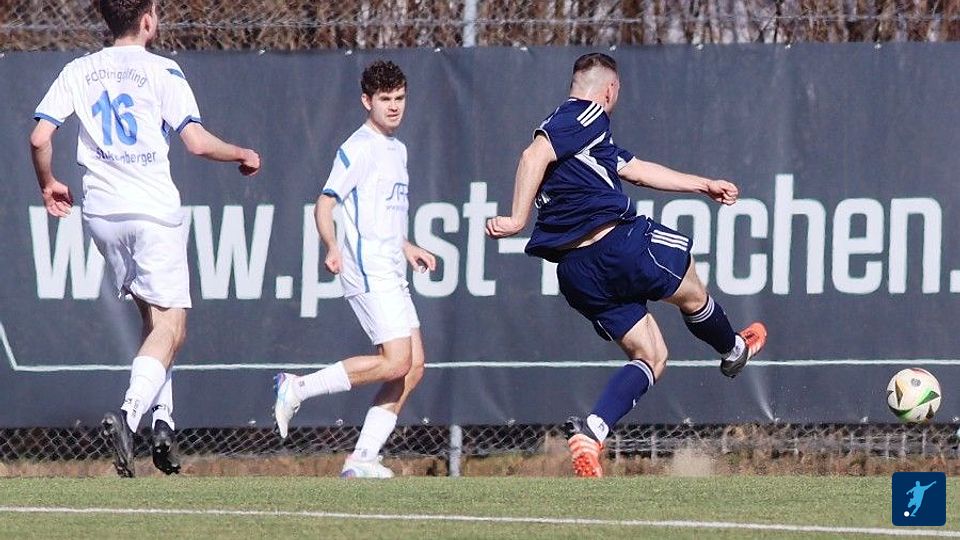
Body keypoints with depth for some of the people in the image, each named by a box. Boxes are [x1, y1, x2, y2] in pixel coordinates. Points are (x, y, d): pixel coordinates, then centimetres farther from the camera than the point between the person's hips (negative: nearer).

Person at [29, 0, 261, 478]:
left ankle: (162, 420, 9)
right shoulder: (160, 71, -3)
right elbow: (197, 142, -10)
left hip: (100, 211, 5)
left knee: (153, 316, 19)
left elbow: (39, 137, 2)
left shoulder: (78, 71, 9)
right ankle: (129, 413, -26)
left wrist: (48, 185, 20)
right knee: (170, 326, -4)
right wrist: (244, 156, 9)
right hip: (153, 207, -5)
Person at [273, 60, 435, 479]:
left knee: (414, 366, 2)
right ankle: (297, 389, -9)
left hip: (391, 271, 9)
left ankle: (364, 457, 2)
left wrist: (407, 248, 30)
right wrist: (332, 248, -30)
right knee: (396, 363, -17)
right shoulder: (359, 149, -9)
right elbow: (325, 203, -15)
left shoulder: (398, 149, 19)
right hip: (367, 271, -9)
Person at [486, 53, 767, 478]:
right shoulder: (587, 117, -4)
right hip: (618, 242, -9)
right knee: (692, 294, 22)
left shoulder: (572, 129, 25)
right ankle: (734, 349, 50)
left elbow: (637, 170, 33)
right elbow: (535, 155, -21)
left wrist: (703, 185, 39)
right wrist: (518, 220, -24)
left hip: (576, 274, 9)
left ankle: (590, 430, -9)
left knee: (650, 357, 12)